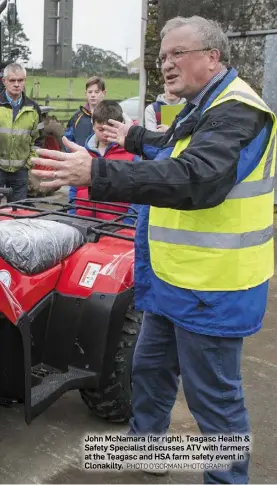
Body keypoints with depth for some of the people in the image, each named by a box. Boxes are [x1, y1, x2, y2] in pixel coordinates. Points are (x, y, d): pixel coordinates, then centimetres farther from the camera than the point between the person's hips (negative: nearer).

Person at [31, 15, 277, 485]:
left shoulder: (237, 112, -20)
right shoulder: (203, 108, 13)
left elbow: (194, 179, -36)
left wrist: (97, 174, -40)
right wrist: (135, 139, 47)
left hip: (210, 289, -10)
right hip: (175, 280, 11)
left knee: (214, 394, 4)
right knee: (150, 367, 24)